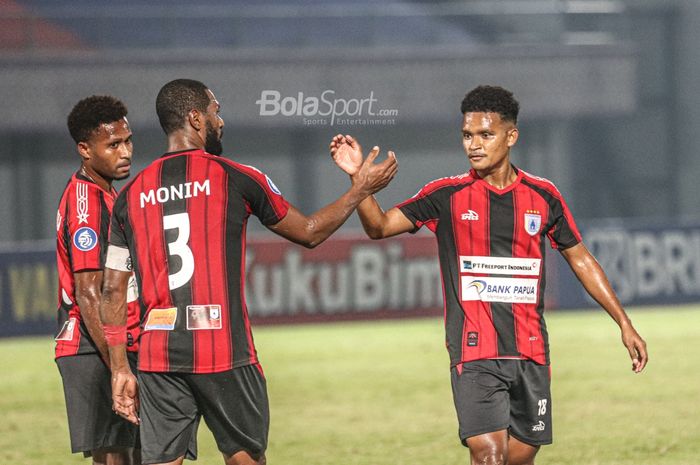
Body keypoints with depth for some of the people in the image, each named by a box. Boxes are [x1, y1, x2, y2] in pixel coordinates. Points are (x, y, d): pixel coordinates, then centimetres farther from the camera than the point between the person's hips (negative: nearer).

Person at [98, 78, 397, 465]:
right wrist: (361, 188, 26)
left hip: (157, 359, 3)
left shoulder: (131, 194, 9)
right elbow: (309, 233, 12)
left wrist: (119, 369, 10)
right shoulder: (235, 179, 0)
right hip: (225, 353, -3)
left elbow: (113, 289, 7)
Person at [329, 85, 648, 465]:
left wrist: (624, 324, 15)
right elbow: (379, 226, -4)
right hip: (474, 354, -3)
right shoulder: (448, 195, 1)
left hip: (530, 354, 3)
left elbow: (580, 259, 15)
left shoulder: (543, 196, 6)